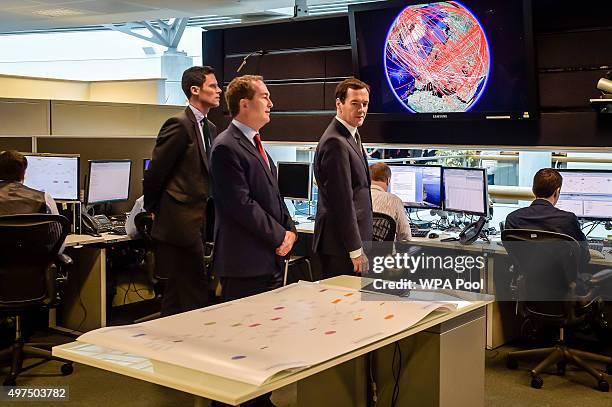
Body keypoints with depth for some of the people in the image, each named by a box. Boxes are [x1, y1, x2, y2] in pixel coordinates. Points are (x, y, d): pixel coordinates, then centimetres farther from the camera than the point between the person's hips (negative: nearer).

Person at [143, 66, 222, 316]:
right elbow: (155, 171, -10)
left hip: (196, 223, 9)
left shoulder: (210, 128, 15)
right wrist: (153, 209, 1)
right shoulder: (179, 125, -13)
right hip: (180, 223, -9)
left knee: (177, 295, 16)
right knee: (195, 295, -6)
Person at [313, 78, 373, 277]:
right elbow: (342, 201, -20)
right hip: (341, 246, -10)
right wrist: (356, 251, -18)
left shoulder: (352, 136, 16)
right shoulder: (336, 143, -17)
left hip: (353, 241, 10)